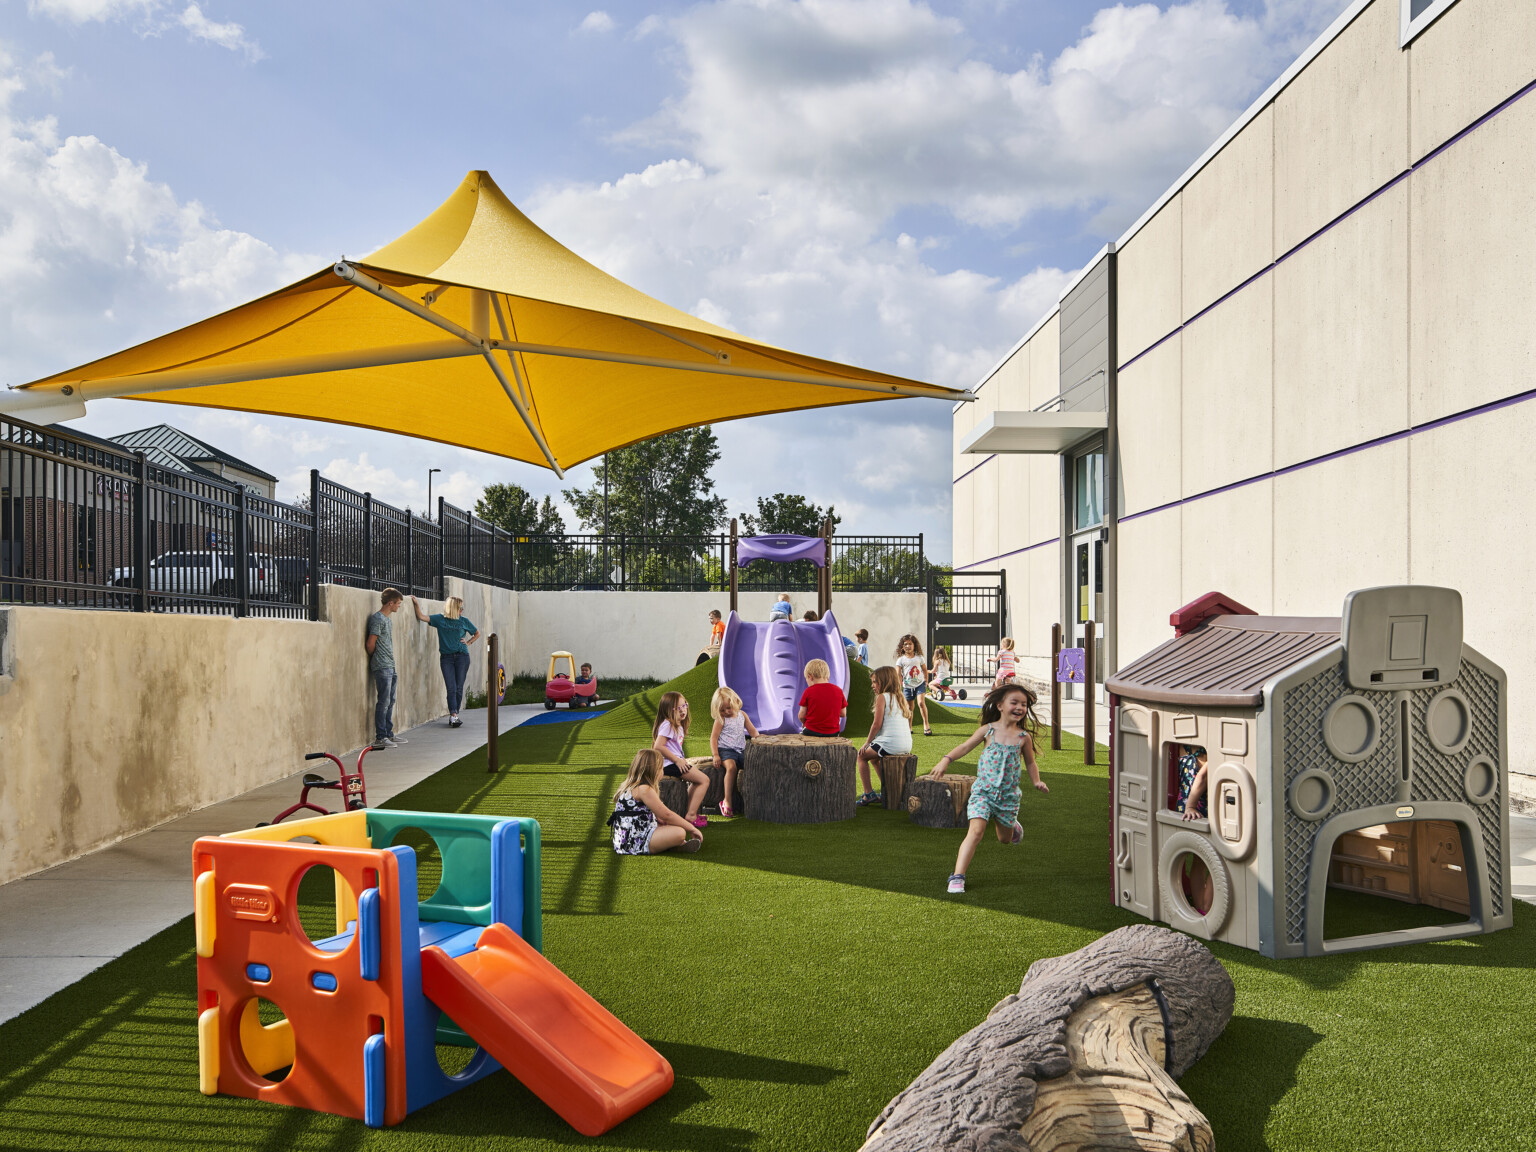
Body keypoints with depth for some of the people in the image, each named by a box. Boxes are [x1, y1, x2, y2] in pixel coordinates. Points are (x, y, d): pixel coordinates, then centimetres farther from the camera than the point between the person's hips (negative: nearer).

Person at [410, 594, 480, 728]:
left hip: (462, 656, 1)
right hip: (446, 657, -1)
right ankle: (454, 716, -15)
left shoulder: (464, 621, 8)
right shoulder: (440, 619, 6)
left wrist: (468, 642, 7)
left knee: (459, 688, -1)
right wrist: (416, 604, -9)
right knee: (451, 688, -10)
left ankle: (453, 715, 9)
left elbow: (477, 633, 20)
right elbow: (422, 617, 1)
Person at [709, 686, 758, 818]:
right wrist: (715, 755, -14)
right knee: (731, 767, -34)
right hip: (725, 749, -5)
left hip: (741, 749, 5)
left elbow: (752, 730, 18)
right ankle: (727, 801, -29)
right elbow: (713, 738, -3)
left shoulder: (742, 715, 12)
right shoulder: (721, 719, -1)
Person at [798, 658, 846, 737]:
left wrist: (804, 723, 20)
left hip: (812, 731, -2)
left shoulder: (808, 691, -6)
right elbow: (843, 714, 8)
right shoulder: (838, 690, 2)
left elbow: (801, 716, -2)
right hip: (833, 733, 2)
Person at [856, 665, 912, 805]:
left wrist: (867, 743, 3)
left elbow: (877, 724, -10)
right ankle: (886, 791, 31)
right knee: (874, 755, 31)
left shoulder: (882, 697, -6)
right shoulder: (902, 698, 17)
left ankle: (869, 793, 7)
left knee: (862, 755, 13)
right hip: (907, 745, 8)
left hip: (890, 744, -8)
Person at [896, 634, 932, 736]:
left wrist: (926, 681, 14)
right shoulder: (901, 660, -3)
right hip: (908, 686, 0)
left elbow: (924, 669, 16)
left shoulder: (919, 657, 2)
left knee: (921, 702, -18)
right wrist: (899, 687, -14)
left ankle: (926, 725, -9)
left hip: (920, 684, 0)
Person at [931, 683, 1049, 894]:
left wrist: (1036, 781, -2)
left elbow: (1030, 763, 14)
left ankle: (1013, 826, 54)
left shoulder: (1024, 737, 1)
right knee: (976, 831, -19)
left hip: (1008, 794, 2)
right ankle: (957, 877, -18)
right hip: (983, 791, -2)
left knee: (1005, 838, 17)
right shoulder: (988, 730, -4)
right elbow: (965, 746, -2)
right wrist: (946, 760, -17)